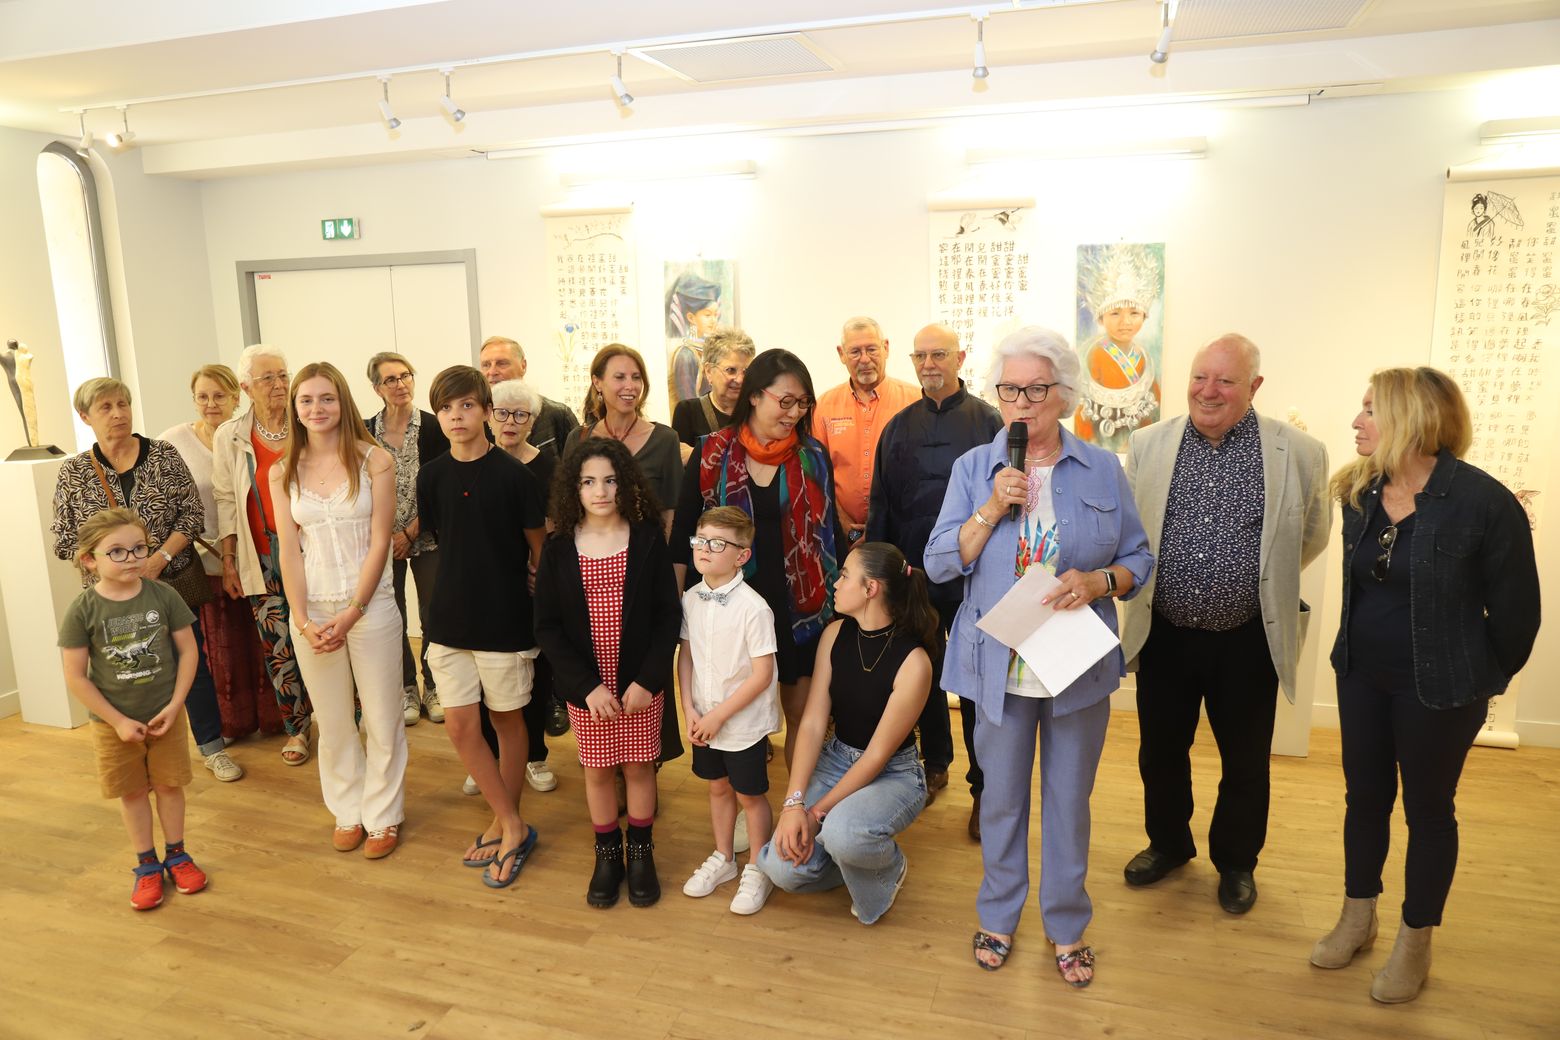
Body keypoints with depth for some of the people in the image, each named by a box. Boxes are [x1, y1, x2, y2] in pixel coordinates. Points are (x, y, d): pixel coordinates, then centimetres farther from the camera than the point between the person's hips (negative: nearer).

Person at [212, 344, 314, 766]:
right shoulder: (229, 436, 4)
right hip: (264, 557, 1)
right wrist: (228, 562, 4)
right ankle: (296, 728, 21)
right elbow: (226, 501, 6)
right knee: (279, 647, 5)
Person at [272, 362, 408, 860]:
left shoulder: (375, 461, -6)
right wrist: (303, 620, -9)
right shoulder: (283, 473, 4)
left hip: (370, 604, -3)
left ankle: (383, 814, 23)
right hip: (313, 609, 3)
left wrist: (352, 613, -13)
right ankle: (348, 811, 31)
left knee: (382, 718, 6)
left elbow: (379, 541, -8)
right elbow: (289, 550, 1)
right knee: (332, 721, 14)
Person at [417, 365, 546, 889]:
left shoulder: (513, 474, -10)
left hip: (505, 619, -3)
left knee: (507, 721, 10)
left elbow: (539, 548, -2)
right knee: (460, 725, 3)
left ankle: (506, 824, 26)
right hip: (450, 617, 4)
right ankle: (512, 827, 18)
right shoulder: (431, 476, 1)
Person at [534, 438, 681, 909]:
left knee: (638, 765, 11)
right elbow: (548, 626, -6)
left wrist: (647, 680, -13)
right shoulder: (559, 548, -5)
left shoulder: (647, 539, -7)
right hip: (585, 686, 1)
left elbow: (668, 615, -6)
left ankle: (641, 853, 31)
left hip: (641, 683, -1)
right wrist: (587, 685, -13)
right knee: (597, 770, 13)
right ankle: (607, 855, 32)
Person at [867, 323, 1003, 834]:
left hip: (972, 575, -3)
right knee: (924, 675, 15)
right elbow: (881, 504, 10)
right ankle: (934, 764, 33)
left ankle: (984, 786, 16)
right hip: (913, 574, 4)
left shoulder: (986, 420, -2)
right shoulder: (900, 427, 9)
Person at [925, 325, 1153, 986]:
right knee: (1001, 797, 14)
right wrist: (992, 508, -18)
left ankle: (1067, 926, 33)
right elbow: (940, 565, -5)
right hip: (999, 665, 0)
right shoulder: (974, 468, 0)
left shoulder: (1102, 470, 0)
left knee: (1069, 800, 13)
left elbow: (1138, 558, 3)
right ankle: (998, 916, 35)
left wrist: (1099, 581, -17)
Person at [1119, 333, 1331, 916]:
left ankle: (1236, 862, 39)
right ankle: (1168, 844, 41)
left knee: (1245, 762, 15)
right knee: (1160, 751, 17)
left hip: (1247, 641, -1)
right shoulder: (1148, 446, -2)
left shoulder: (1299, 453, -7)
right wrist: (1156, 582, 8)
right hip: (1164, 634, 2)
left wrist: (1262, 583, 12)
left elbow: (1312, 536, 7)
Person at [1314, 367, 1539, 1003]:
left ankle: (1414, 943, 30)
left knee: (1427, 810, 11)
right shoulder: (1359, 491, -1)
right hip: (1361, 676, 5)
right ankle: (1357, 919, 36)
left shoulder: (1482, 499, -18)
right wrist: (1362, 649, 15)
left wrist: (1487, 680, 2)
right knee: (1364, 796, 17)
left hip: (1438, 688, -5)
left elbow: (1515, 607, -9)